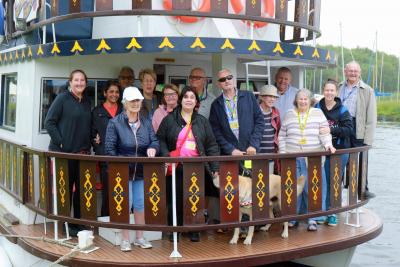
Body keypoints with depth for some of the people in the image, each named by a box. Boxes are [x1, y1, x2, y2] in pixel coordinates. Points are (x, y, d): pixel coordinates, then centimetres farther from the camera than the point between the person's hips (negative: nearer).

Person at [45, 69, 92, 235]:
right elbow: (49, 122, -8)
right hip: (63, 153, -5)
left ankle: (79, 223, 19)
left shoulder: (87, 102, 13)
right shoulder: (62, 98, -5)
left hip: (82, 153, 5)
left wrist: (87, 147, 8)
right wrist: (61, 143, -13)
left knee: (81, 189, 7)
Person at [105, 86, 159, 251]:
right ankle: (125, 239, 12)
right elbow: (110, 148, -9)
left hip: (142, 171, 4)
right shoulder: (115, 123, -6)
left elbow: (154, 141, 0)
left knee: (141, 204, 7)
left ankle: (140, 238, 21)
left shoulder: (146, 122, 7)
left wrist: (152, 148, -23)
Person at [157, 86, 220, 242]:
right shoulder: (169, 120, 6)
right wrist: (166, 156, -11)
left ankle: (194, 230, 17)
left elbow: (211, 146, 8)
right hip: (176, 168, -1)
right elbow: (160, 140, 6)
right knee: (176, 200, 2)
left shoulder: (202, 122, 11)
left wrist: (215, 168, 1)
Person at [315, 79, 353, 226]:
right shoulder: (317, 108, 2)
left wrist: (331, 130, -20)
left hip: (340, 150, -1)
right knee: (323, 182, 1)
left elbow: (348, 129, -10)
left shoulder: (342, 110, -3)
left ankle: (332, 213, 14)